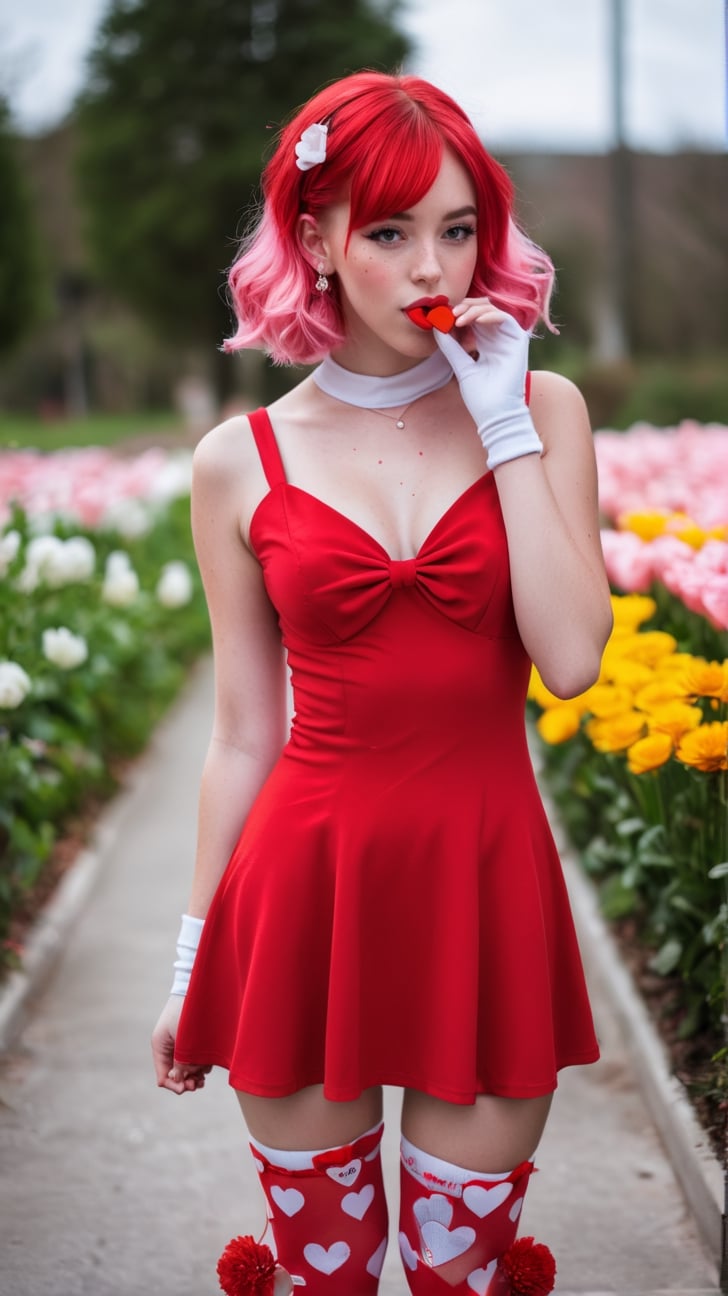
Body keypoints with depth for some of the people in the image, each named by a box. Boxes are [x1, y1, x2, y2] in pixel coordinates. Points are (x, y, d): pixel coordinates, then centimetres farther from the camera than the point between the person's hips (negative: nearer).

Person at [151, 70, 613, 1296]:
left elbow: (572, 658, -12)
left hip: (484, 890, 0)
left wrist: (505, 423, -12)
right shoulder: (241, 462, 1)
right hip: (305, 891, 0)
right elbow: (244, 736, 6)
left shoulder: (540, 407, 2)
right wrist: (193, 959, 8)